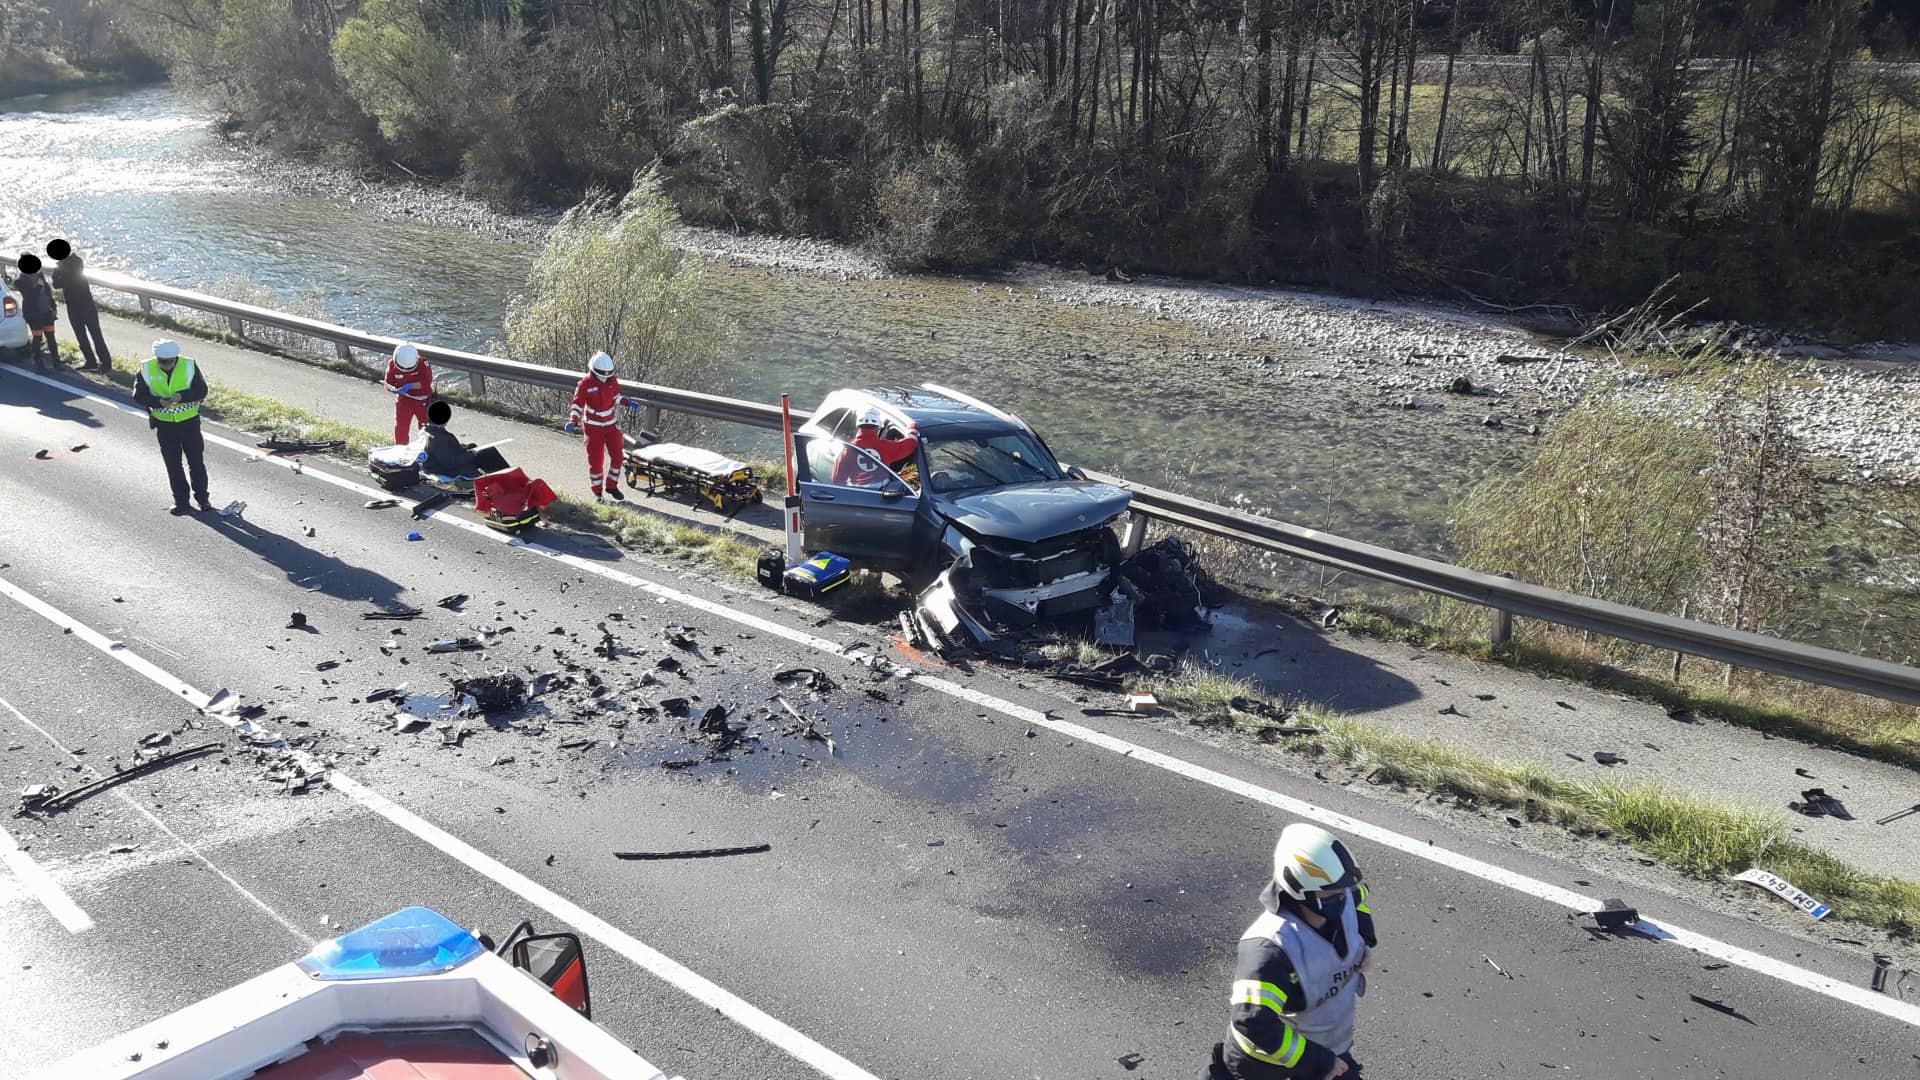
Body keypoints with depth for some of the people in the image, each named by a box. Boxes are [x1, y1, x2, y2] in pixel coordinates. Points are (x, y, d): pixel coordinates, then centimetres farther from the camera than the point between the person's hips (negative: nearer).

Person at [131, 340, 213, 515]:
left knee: (196, 461, 5)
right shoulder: (147, 369, -9)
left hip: (189, 421, -1)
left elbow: (202, 390, -11)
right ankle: (181, 501, 17)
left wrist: (182, 396, -28)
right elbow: (138, 395, -6)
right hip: (164, 424, 1)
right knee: (173, 464, 7)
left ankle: (202, 498, 19)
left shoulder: (189, 366, -11)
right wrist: (158, 402, -24)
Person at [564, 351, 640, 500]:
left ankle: (611, 486, 23)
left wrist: (628, 402, -2)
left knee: (617, 455, 5)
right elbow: (577, 404, -14)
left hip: (611, 424, 4)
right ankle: (597, 493, 11)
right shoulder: (585, 384, -17)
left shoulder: (612, 380, -5)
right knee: (596, 460, -1)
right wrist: (573, 421, -28)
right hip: (593, 426, -4)